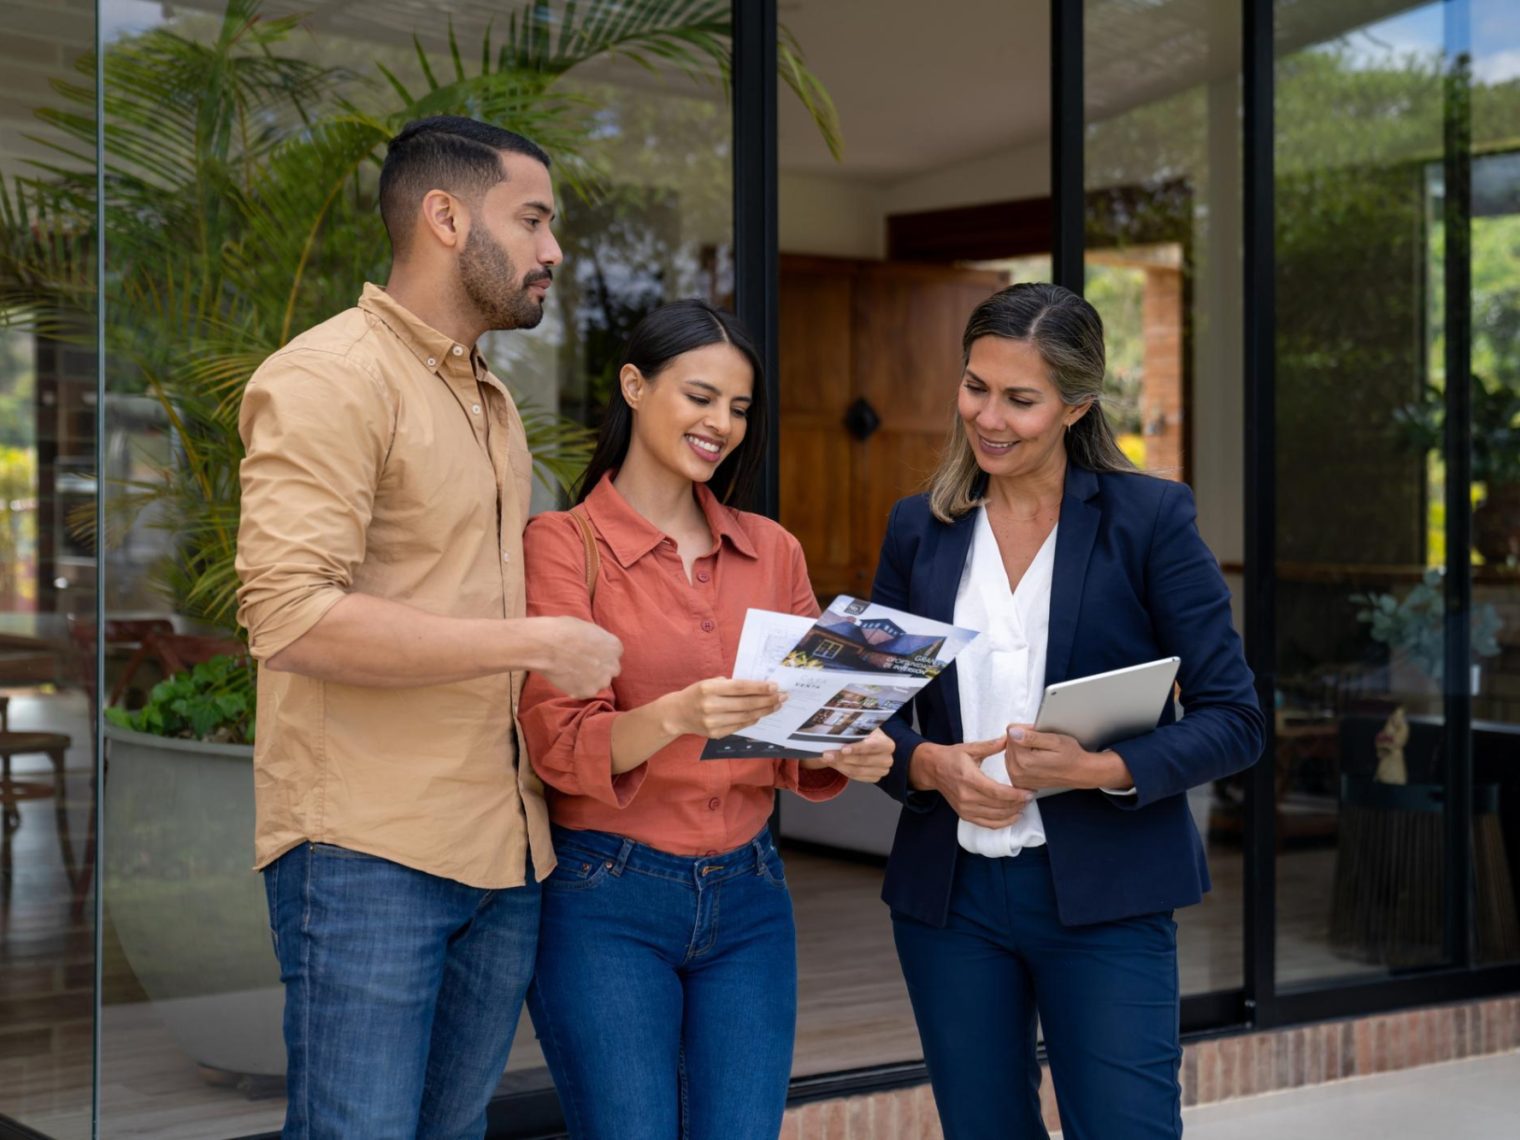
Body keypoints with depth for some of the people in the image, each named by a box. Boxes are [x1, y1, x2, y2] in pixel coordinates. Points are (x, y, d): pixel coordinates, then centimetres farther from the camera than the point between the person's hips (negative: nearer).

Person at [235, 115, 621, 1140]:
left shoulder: (493, 402, 19)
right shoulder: (327, 377, -10)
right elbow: (291, 615, -22)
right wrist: (535, 644, -18)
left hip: (505, 851, 8)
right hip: (368, 855, -8)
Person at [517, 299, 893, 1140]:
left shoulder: (771, 551, 9)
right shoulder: (561, 543, -5)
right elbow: (558, 744, -13)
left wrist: (844, 755, -12)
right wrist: (674, 717, -31)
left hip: (747, 900, 4)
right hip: (607, 899, -4)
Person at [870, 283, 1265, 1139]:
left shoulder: (1150, 518, -5)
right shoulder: (920, 529, 6)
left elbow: (1234, 721, -6)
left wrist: (1104, 769, -21)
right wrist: (926, 764, -10)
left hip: (1103, 897, -3)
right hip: (950, 897, 4)